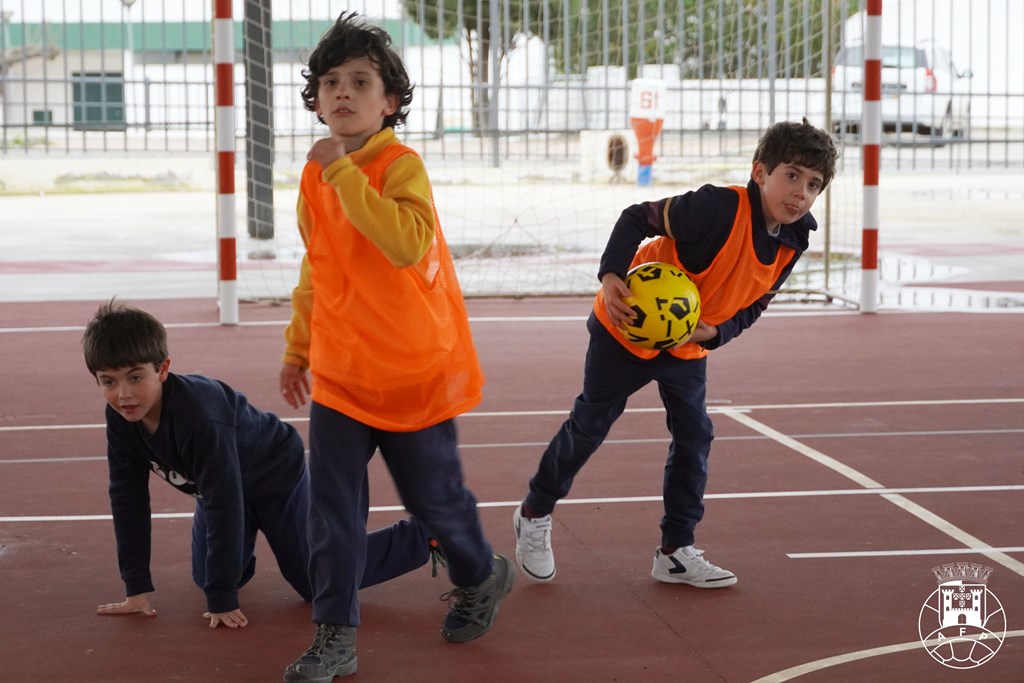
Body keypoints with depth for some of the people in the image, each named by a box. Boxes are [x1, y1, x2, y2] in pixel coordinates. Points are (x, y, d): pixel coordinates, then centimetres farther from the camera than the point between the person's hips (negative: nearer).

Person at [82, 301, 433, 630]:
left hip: (276, 476, -6)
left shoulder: (199, 415, -42)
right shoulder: (121, 416, -22)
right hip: (226, 481, 6)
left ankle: (424, 532, 15)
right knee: (207, 578, 11)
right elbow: (128, 496, -15)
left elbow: (223, 504, -39)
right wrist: (137, 588, -15)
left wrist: (222, 599, -34)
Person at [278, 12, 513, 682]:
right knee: (332, 507, 0)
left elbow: (409, 243, -36)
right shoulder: (315, 177, 4)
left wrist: (344, 173, -33)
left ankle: (482, 577, 39)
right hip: (339, 374, 5)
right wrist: (297, 348, 21)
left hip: (415, 372, -5)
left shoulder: (402, 166, -17)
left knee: (433, 496, 11)